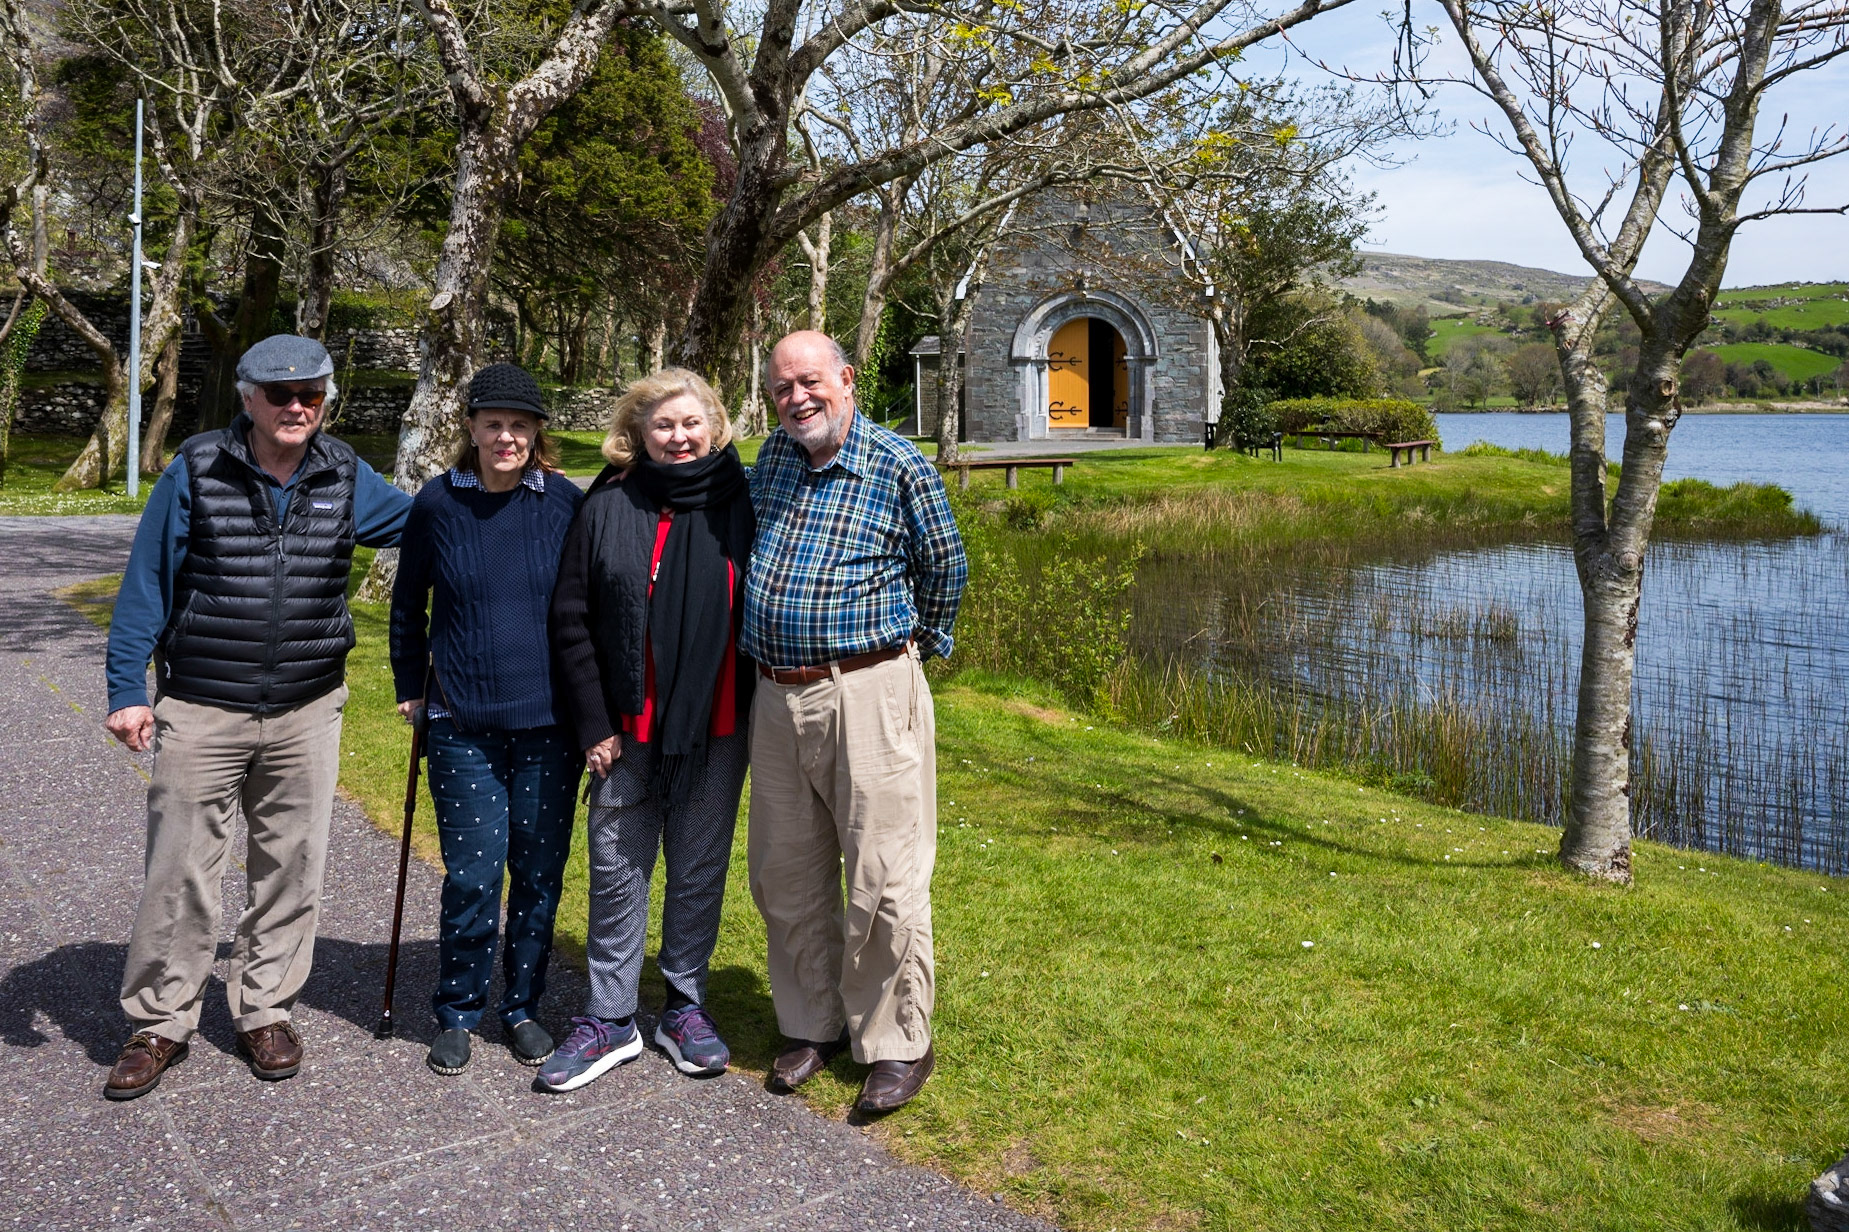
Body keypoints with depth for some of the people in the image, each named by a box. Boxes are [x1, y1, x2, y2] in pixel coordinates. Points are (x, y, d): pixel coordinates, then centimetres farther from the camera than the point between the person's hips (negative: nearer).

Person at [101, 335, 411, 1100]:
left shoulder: (346, 479, 2)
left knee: (291, 866, 10)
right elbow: (146, 584, -3)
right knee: (180, 871, 3)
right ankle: (160, 1022, 20)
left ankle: (264, 1010, 27)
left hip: (307, 714, 3)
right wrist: (127, 690, -6)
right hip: (200, 711, -2)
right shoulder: (195, 472, -5)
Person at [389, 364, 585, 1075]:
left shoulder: (566, 503, 0)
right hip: (463, 723, -1)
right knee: (473, 877, 1)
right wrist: (410, 687, 12)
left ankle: (523, 1007, 26)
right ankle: (457, 1014, 21)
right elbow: (408, 604, 13)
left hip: (550, 722, 1)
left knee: (539, 871, 8)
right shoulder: (438, 503, 0)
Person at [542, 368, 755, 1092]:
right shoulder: (608, 509, -1)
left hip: (716, 730, 0)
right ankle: (610, 1021, 21)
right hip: (627, 729, 0)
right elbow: (571, 620, 0)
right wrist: (594, 724, -4)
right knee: (617, 872, 7)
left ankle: (685, 1007, 28)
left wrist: (762, 713, -1)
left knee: (699, 870, 11)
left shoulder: (740, 503, 0)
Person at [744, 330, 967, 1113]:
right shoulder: (774, 456, 10)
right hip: (776, 696, 6)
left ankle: (898, 1044, 15)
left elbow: (946, 566, 5)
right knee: (785, 876, 13)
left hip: (867, 694, -6)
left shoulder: (898, 465, -6)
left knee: (883, 879, -1)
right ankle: (813, 1024, 30)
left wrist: (922, 644, 14)